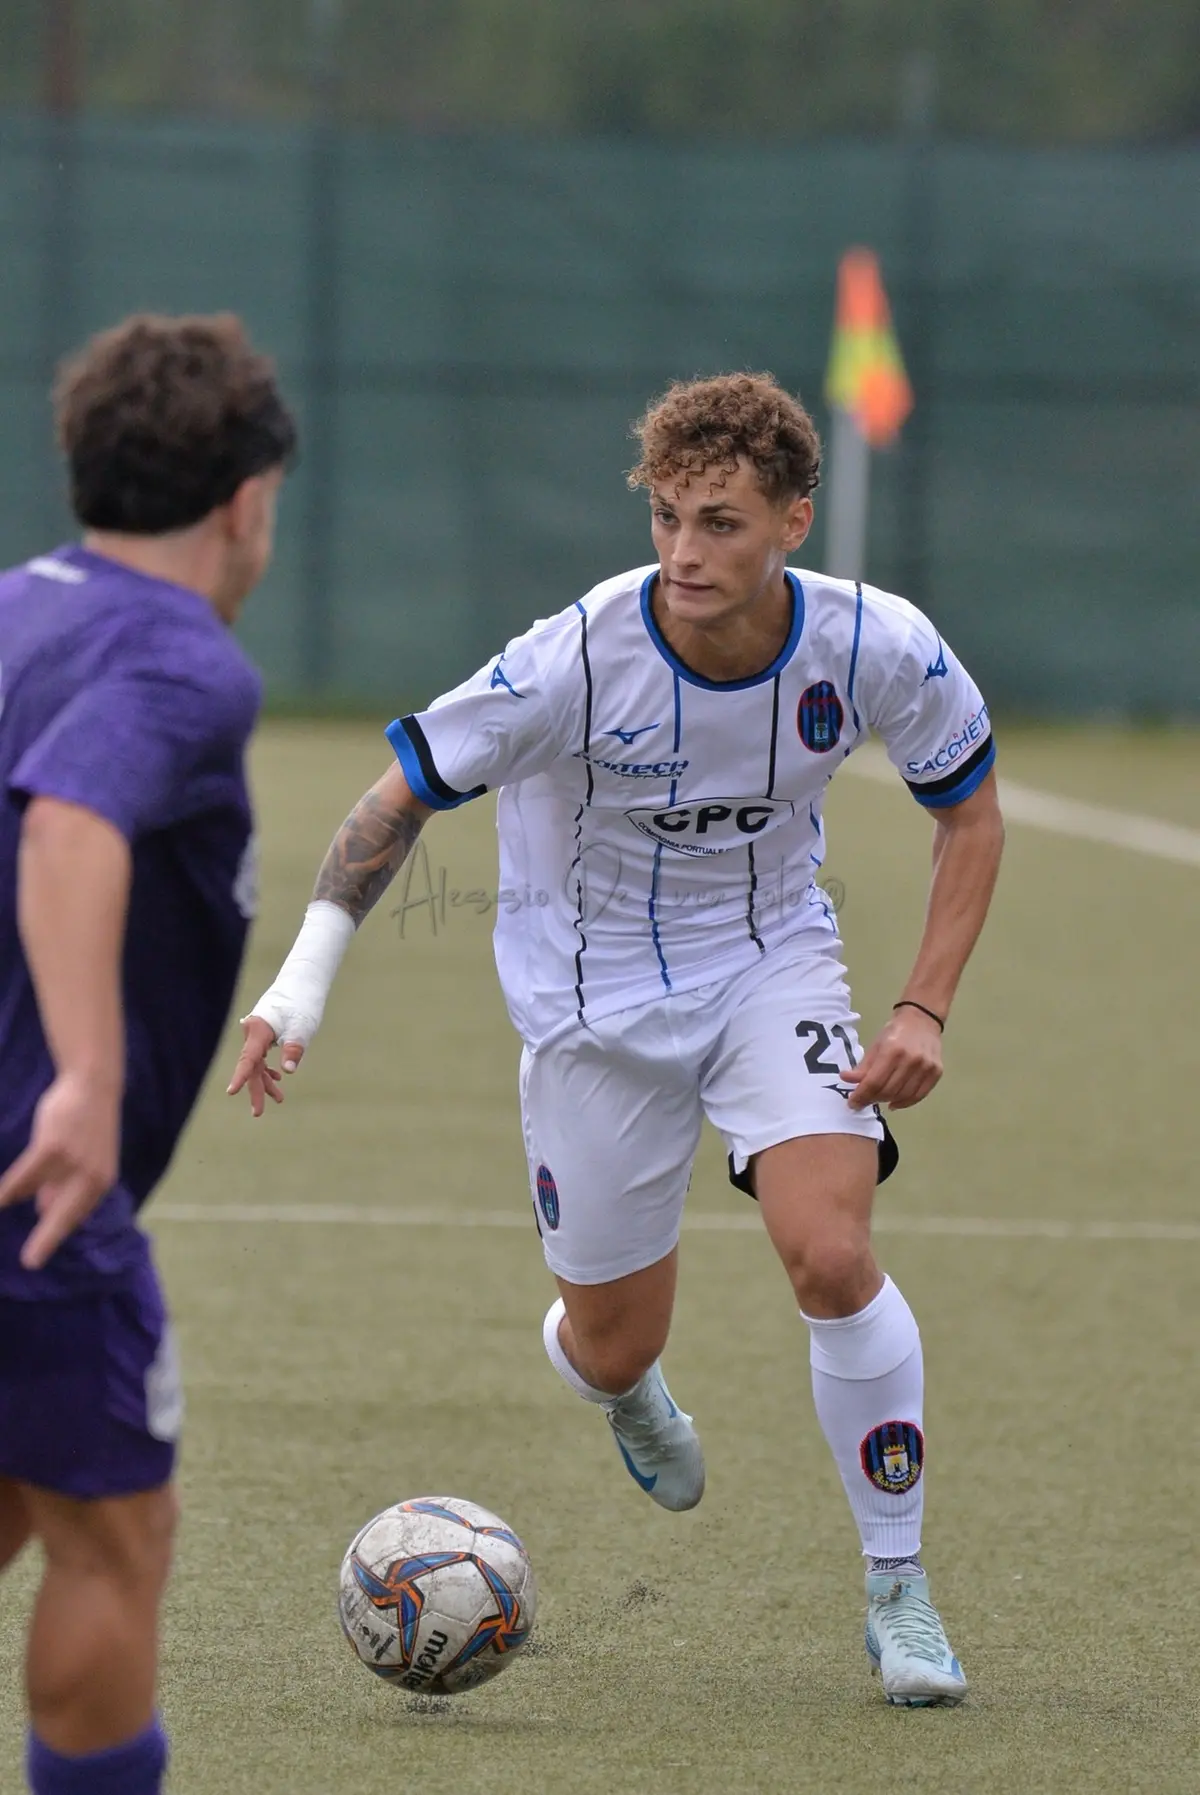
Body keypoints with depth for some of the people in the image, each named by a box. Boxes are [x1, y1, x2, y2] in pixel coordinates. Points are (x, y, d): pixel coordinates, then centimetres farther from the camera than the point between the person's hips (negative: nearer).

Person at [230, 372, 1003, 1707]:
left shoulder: (875, 648, -19)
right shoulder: (579, 659, -26)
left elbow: (970, 811, -1)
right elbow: (405, 792, -14)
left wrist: (924, 1011, -9)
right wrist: (308, 974, -22)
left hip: (773, 966, 1)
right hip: (595, 994, -1)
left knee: (831, 1257, -23)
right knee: (614, 1348, 5)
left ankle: (897, 1588, -5)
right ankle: (615, 1388, 48)